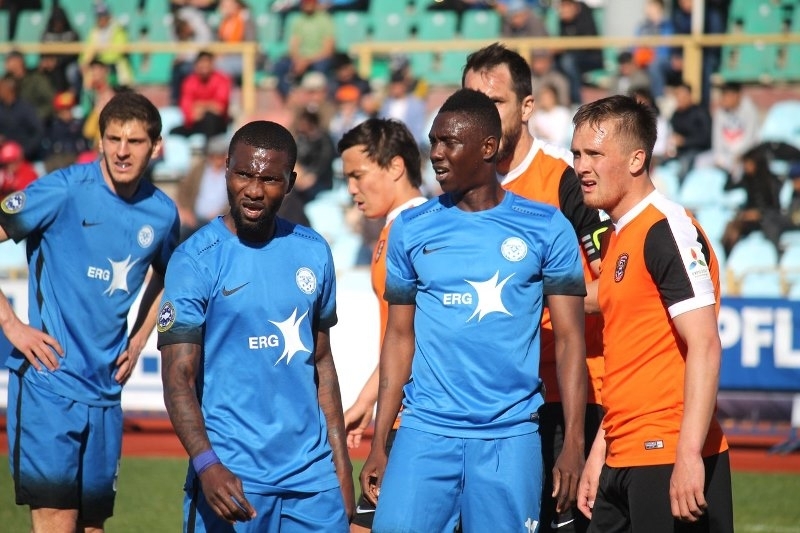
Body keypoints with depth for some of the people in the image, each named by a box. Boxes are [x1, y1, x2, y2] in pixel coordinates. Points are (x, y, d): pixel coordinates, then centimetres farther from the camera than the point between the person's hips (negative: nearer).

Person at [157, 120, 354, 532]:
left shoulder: (313, 253, 10)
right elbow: (178, 378, -11)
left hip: (313, 474, 4)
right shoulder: (196, 260, -6)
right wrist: (207, 465, -25)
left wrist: (341, 465, 13)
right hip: (231, 479, -4)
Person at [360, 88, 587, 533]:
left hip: (510, 436, -1)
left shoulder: (546, 229, 2)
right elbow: (401, 337, 11)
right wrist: (379, 444, 6)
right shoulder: (411, 229, 7)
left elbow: (570, 339, 1)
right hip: (425, 432, 1)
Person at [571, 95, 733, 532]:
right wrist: (598, 454, 20)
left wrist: (688, 455, -23)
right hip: (623, 462, 9)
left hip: (670, 461, -9)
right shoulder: (617, 238, 16)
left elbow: (705, 346, -18)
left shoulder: (669, 231, -11)